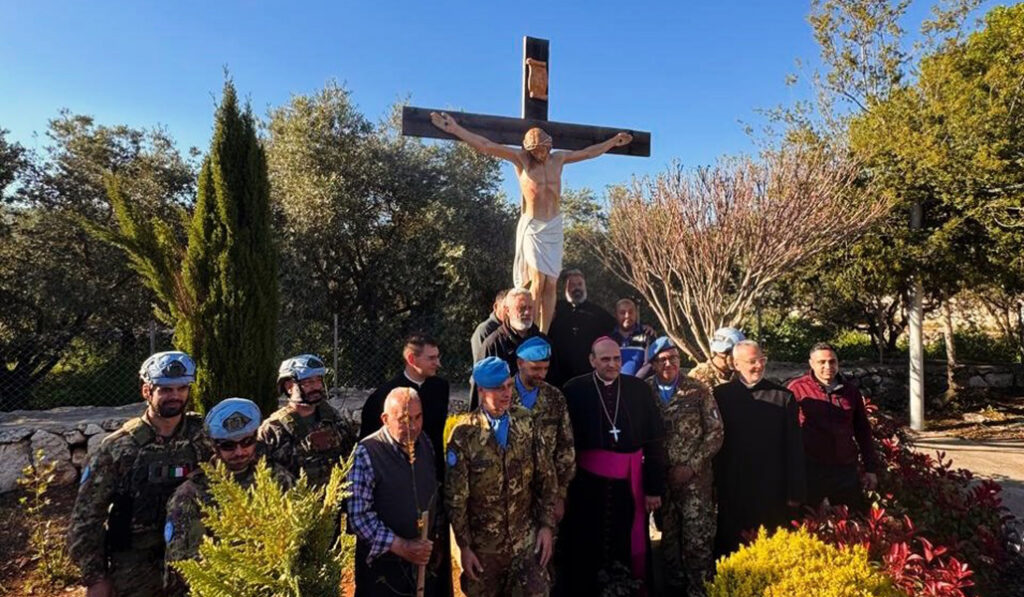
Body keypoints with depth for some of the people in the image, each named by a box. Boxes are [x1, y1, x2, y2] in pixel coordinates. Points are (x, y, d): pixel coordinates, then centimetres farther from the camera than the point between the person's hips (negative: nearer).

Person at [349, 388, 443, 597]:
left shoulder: (425, 443, -1)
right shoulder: (366, 454, -19)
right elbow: (358, 516, -21)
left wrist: (435, 537, 8)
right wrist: (401, 546, -20)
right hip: (382, 565, -5)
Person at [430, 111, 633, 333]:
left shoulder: (558, 158, 8)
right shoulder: (521, 159, -4)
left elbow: (589, 152, 23)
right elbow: (485, 145, -9)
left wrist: (613, 141, 30)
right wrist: (455, 129, -14)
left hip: (555, 227, 4)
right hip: (532, 227, -4)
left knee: (551, 284, 0)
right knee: (537, 282, -12)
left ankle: (544, 334, 4)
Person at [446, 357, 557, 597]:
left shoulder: (525, 421, -6)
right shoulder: (464, 432, -16)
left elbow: (546, 478, 1)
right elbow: (455, 497, -9)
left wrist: (547, 524, -2)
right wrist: (464, 546, -6)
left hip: (527, 539, 2)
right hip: (483, 544, -1)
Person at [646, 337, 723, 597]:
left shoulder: (698, 390, -3)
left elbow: (715, 432, -3)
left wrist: (691, 466, -10)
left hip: (695, 478, -1)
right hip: (660, 479, 2)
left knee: (698, 539, -1)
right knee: (668, 538, 11)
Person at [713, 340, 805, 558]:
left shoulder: (783, 397, 1)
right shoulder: (720, 395, -1)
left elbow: (794, 448, 2)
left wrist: (795, 493, 0)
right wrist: (716, 486, 1)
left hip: (772, 493, 0)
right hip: (731, 494, 0)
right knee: (729, 549, 10)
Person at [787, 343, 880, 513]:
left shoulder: (850, 390, 8)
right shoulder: (797, 388, -5)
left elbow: (863, 431, 14)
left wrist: (871, 468, 13)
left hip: (846, 470, 4)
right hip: (810, 469, -3)